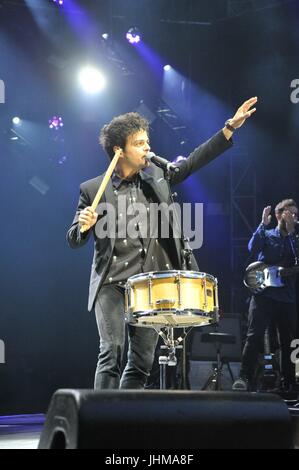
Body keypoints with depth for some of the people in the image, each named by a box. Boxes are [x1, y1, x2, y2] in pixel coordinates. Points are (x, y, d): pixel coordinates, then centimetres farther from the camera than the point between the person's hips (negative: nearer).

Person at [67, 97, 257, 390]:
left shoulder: (157, 177, 10)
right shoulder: (92, 190, 0)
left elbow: (194, 161, 6)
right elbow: (74, 241, 3)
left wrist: (230, 127, 0)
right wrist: (84, 225, -20)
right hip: (111, 285, -4)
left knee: (141, 362, 5)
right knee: (112, 355, -14)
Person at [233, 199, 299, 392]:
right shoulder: (267, 235, 9)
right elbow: (253, 248, -12)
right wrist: (264, 223, -13)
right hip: (264, 294, -3)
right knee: (255, 336, -16)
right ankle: (245, 379, -21)